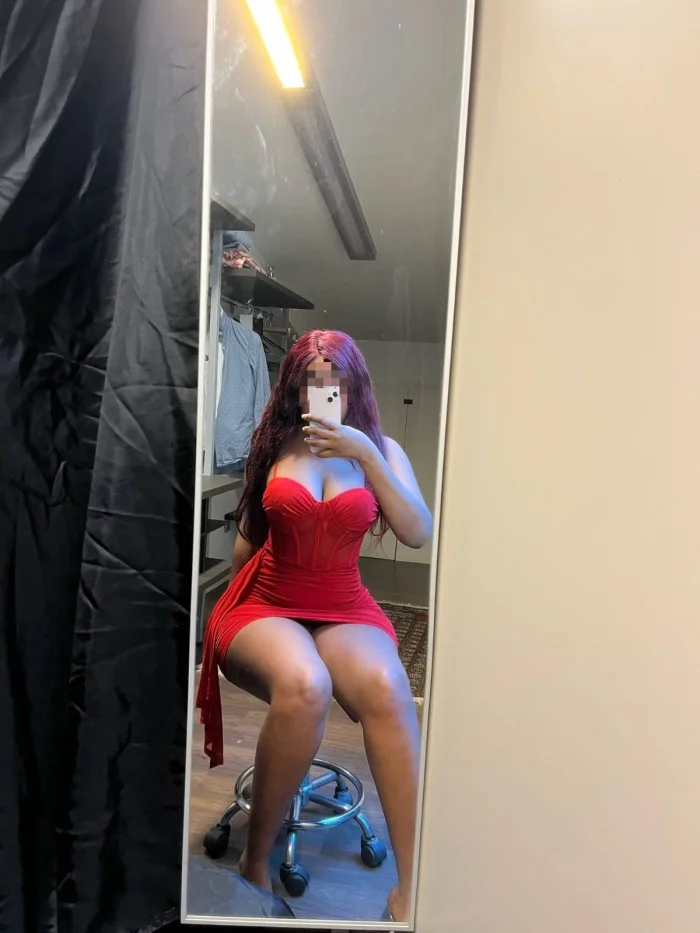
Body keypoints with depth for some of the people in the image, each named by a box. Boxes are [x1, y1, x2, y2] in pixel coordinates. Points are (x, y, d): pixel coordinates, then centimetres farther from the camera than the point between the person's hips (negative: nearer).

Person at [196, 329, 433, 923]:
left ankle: (412, 888, -21)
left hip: (344, 610, 1)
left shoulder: (380, 448, 6)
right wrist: (235, 605, 18)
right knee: (304, 686, -35)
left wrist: (366, 456, -14)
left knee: (386, 687, -33)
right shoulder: (275, 443, 6)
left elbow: (419, 534, -7)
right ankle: (256, 859, -11)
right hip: (266, 604, 0)